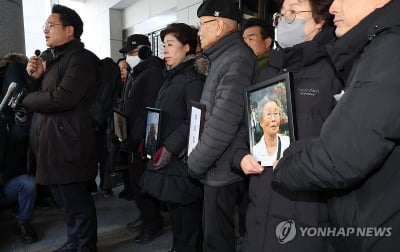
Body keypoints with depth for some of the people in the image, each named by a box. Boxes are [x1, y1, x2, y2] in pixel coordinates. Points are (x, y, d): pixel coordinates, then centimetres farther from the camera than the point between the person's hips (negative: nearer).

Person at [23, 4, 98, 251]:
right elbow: (43, 95, 20)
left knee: (78, 203, 2)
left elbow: (62, 97, -24)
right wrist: (36, 77, 0)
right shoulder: (55, 59, 18)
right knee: (66, 201, 20)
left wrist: (26, 99, -7)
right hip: (53, 144, 10)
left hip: (67, 145, -10)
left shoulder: (81, 58, -12)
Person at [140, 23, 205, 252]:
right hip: (167, 158, 9)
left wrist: (169, 148, -20)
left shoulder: (193, 77, -11)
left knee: (188, 222, 2)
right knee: (176, 216, 17)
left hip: (183, 160, -9)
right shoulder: (173, 77, 16)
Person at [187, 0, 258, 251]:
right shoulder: (224, 58, 14)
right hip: (219, 168, 9)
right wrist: (199, 159, 11)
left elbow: (223, 124, -24)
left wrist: (195, 163, -14)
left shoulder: (238, 59, -17)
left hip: (223, 171, -9)